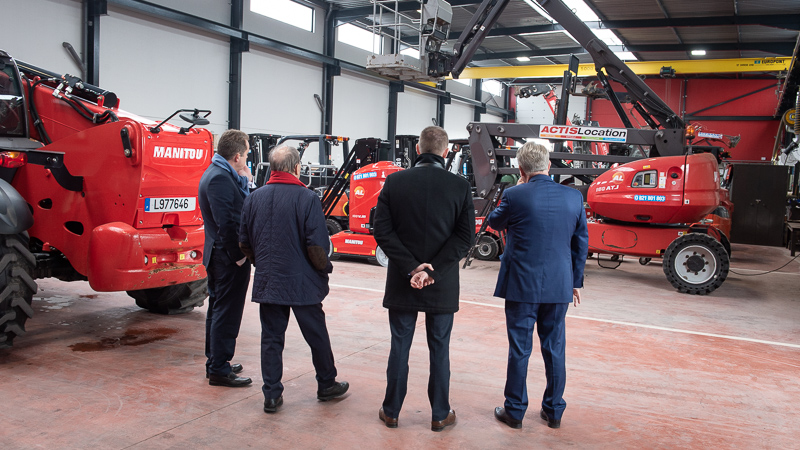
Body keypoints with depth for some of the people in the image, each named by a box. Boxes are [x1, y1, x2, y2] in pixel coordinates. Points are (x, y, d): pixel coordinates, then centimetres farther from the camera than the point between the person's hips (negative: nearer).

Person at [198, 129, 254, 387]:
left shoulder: (215, 173, 13)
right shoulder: (220, 178, -20)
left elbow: (240, 209, 10)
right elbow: (227, 223, -25)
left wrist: (245, 182, 3)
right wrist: (239, 256, -19)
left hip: (217, 255, 11)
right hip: (229, 258, -11)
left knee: (218, 310, 19)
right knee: (226, 313, -2)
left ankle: (215, 363, 31)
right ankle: (219, 370, 7)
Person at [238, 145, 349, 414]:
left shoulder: (254, 198, 3)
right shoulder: (307, 198, -12)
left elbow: (244, 244, 9)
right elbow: (317, 246, -16)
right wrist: (324, 268, 2)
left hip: (266, 282, 4)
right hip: (302, 282, -4)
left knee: (271, 338, 11)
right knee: (317, 336, 12)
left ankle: (272, 395, 14)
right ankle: (327, 385, 27)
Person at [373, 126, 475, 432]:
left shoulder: (394, 182, -4)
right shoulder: (460, 186, -6)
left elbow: (383, 231, -9)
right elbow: (465, 236, -11)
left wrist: (411, 267, -11)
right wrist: (433, 271, -13)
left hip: (402, 282, 1)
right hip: (443, 286, 0)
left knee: (399, 347, 12)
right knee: (439, 349, 13)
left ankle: (391, 411, 25)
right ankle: (440, 415, 24)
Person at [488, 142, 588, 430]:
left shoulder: (514, 196, -13)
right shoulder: (574, 197, -1)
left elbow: (494, 222, 8)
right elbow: (581, 243, 7)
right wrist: (576, 281, 17)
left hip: (521, 286, -3)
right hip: (559, 286, 3)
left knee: (519, 349, 7)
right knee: (555, 348, 14)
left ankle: (514, 411, 18)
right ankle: (554, 411, 26)